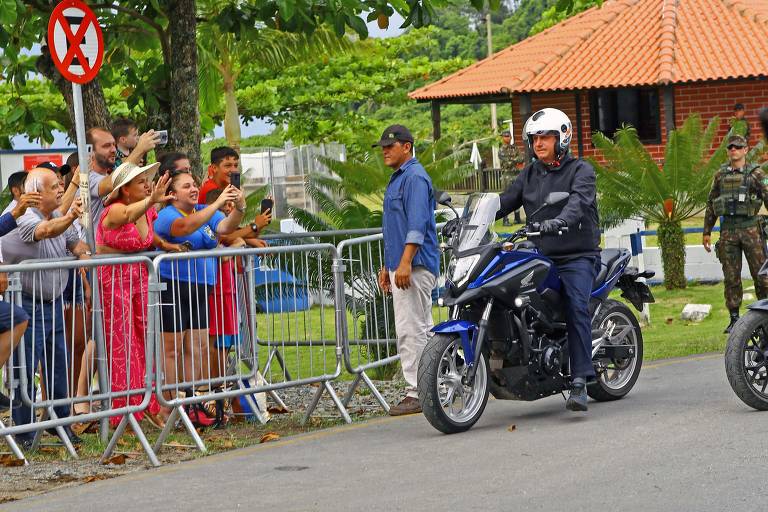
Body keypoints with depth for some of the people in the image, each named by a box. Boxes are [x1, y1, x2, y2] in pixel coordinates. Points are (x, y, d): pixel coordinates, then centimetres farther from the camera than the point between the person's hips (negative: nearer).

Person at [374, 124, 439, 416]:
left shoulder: (415, 177, -11)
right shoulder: (397, 179, 22)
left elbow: (417, 225, -21)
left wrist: (405, 263, -27)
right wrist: (386, 267, 24)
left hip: (415, 267, -11)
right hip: (400, 266, 11)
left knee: (411, 330, -12)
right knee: (423, 329, 12)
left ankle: (417, 393, -11)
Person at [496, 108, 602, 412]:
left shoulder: (581, 171, 0)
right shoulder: (529, 175, 18)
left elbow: (579, 202, -19)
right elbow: (505, 202, 9)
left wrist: (559, 221, -41)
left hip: (577, 255, -6)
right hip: (541, 256, 6)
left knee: (577, 307, -25)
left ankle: (579, 382, -32)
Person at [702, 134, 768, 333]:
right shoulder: (720, 174, 12)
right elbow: (711, 204, 18)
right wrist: (706, 232, 15)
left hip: (750, 227, -3)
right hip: (728, 229, 3)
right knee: (731, 277, 4)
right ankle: (734, 318, 9)